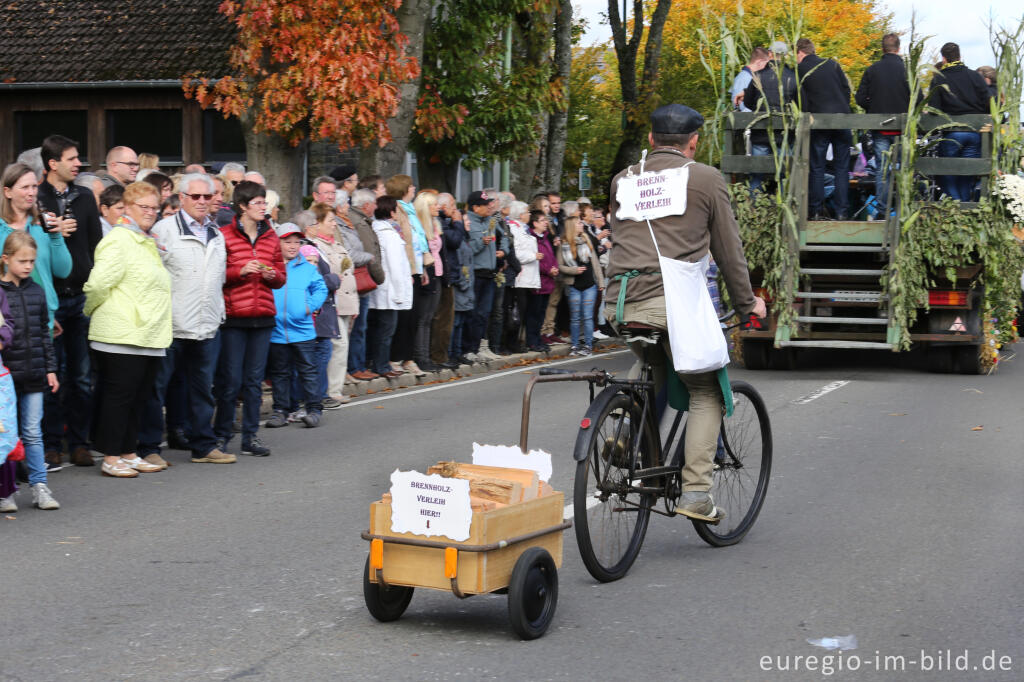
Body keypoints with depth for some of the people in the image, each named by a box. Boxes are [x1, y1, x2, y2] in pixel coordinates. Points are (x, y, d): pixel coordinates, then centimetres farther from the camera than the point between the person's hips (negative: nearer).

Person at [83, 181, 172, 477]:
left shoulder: (148, 243, 19)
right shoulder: (118, 240, -11)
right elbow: (98, 284, -18)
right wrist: (93, 312, -4)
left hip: (149, 336, 9)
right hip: (122, 336, -9)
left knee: (138, 396, 12)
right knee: (118, 395, -4)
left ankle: (128, 453, 20)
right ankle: (110, 458, 2)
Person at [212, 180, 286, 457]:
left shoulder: (271, 237, 13)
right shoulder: (225, 235, -3)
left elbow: (281, 277, 17)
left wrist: (272, 275, -4)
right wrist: (240, 271, -17)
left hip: (262, 316, 4)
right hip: (233, 316, -4)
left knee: (255, 379, 7)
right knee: (230, 379, -3)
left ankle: (250, 437, 13)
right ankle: (221, 434, 11)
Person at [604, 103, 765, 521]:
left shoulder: (623, 180, 17)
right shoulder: (706, 179, 6)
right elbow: (729, 250, 10)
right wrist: (746, 303, 22)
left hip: (621, 304, 5)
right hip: (674, 302, -4)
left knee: (653, 361, 34)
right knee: (706, 392, 10)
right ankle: (695, 491, 0)